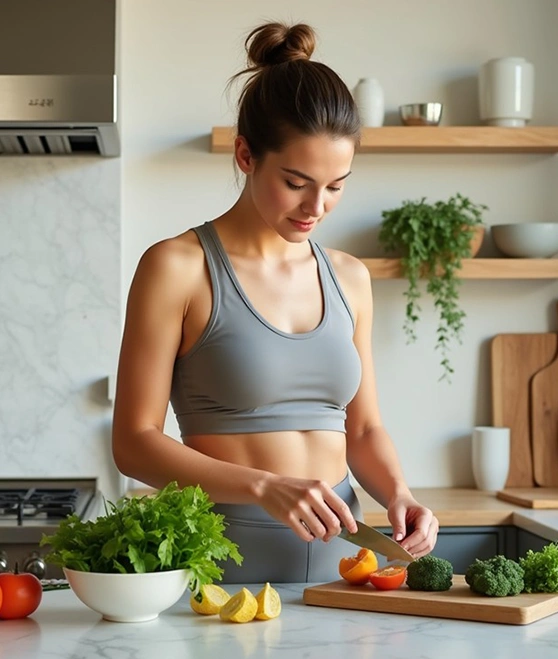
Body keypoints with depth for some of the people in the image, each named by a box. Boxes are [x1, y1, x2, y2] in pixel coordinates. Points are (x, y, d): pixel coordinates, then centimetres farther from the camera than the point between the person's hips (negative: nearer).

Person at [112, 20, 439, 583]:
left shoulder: (349, 279, 9)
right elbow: (134, 442, -8)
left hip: (339, 552, 4)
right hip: (224, 557, -4)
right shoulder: (177, 267, -6)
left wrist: (396, 493, -4)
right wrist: (263, 486, -20)